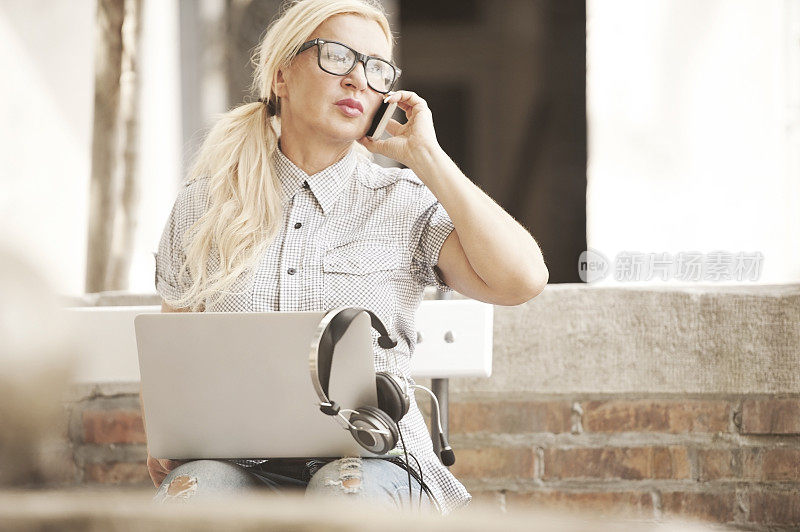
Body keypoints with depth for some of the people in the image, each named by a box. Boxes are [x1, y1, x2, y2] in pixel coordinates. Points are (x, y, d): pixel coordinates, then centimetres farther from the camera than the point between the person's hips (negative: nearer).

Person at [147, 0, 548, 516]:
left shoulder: (408, 204, 8)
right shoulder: (205, 204, 13)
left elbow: (522, 280, -9)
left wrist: (425, 156, -2)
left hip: (371, 459, 0)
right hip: (240, 462, 0)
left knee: (346, 490, -35)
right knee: (187, 491, -33)